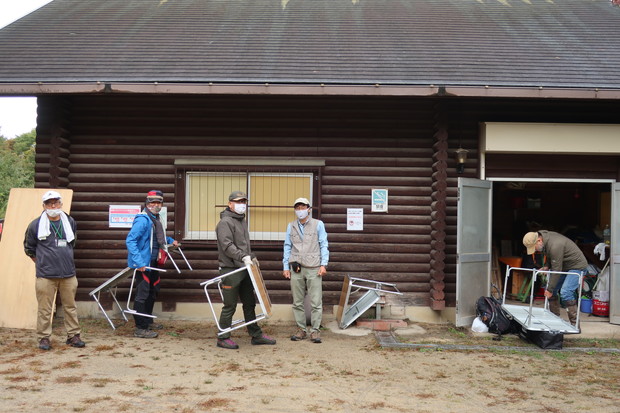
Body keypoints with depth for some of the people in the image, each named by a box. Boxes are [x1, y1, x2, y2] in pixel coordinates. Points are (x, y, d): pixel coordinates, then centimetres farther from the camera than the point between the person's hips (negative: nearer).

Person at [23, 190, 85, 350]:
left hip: (68, 274, 3)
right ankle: (44, 338, 12)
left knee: (70, 307, 9)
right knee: (44, 309, 1)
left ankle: (73, 335, 18)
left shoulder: (70, 222, 8)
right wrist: (42, 262, 13)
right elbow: (29, 248, 11)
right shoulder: (36, 225, -3)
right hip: (45, 275, -3)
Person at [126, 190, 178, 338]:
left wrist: (171, 240, 15)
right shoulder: (143, 220, -19)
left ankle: (148, 321, 34)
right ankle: (140, 328, 3)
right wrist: (139, 262, -29)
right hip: (143, 264, -10)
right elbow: (130, 240, -26)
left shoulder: (158, 219, 10)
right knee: (142, 294, -5)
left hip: (153, 262, 10)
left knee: (153, 290, 19)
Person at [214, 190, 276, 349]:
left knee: (249, 303, 14)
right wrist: (243, 257, -30)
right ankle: (223, 338, 10)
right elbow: (227, 246, -23)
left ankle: (256, 335, 23)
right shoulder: (225, 222, -12)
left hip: (244, 269, 9)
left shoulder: (242, 221, 18)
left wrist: (251, 257, 17)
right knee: (229, 306, -1)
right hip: (230, 270, -9)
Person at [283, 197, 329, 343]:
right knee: (297, 302, 6)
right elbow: (287, 247, 14)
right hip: (296, 268, 3)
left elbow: (323, 245, 3)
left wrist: (323, 264, -5)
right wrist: (286, 267, 8)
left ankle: (315, 331, 4)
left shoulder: (318, 224, 5)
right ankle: (301, 330, 16)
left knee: (316, 302, -4)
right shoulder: (291, 226, 13)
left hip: (313, 268, -3)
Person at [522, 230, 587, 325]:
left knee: (565, 293, -22)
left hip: (577, 266, -10)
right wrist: (546, 266, -3)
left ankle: (575, 323, -16)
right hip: (564, 266, 10)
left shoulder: (554, 246, -33)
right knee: (552, 290, 6)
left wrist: (550, 289, -22)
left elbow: (556, 269, -28)